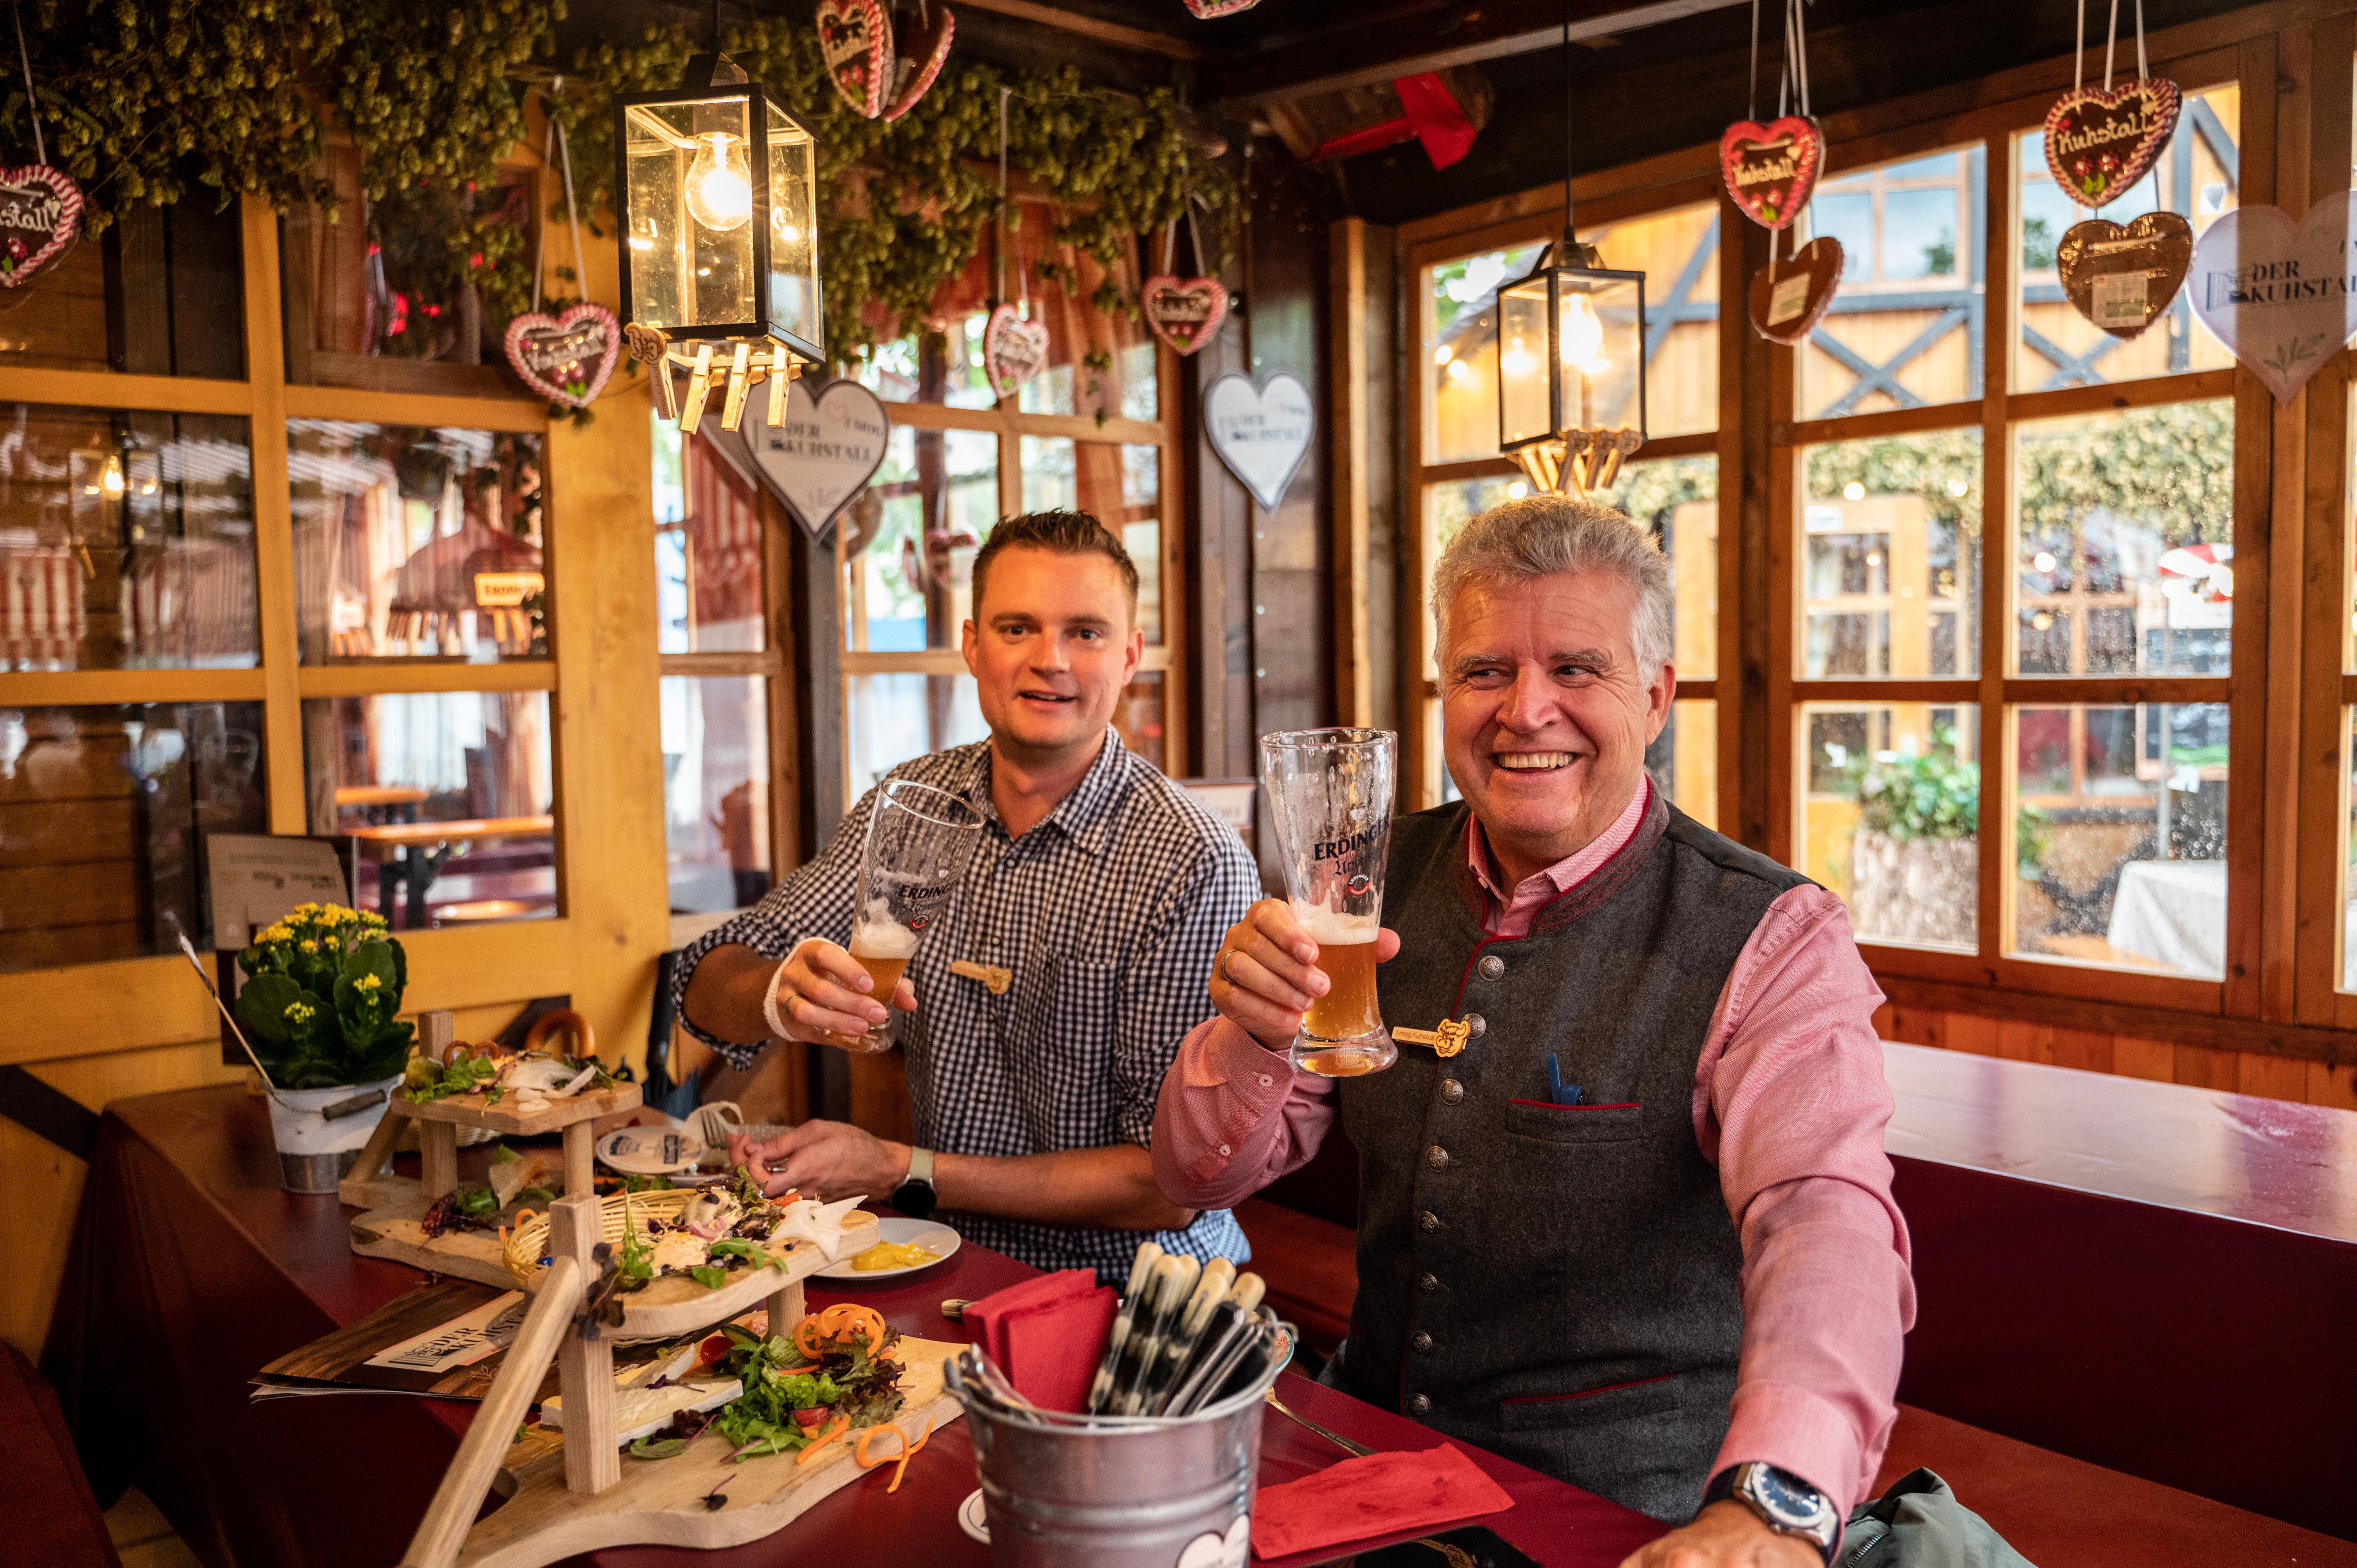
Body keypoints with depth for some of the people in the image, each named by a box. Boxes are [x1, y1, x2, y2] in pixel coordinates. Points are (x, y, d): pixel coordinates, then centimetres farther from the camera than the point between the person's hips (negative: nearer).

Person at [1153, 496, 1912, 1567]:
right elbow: (1201, 1178, 1)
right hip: (1373, 1440, 3)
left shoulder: (1772, 941, -12)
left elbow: (1824, 1219, -28)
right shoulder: (1382, 882, 1)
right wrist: (1254, 1034, -20)